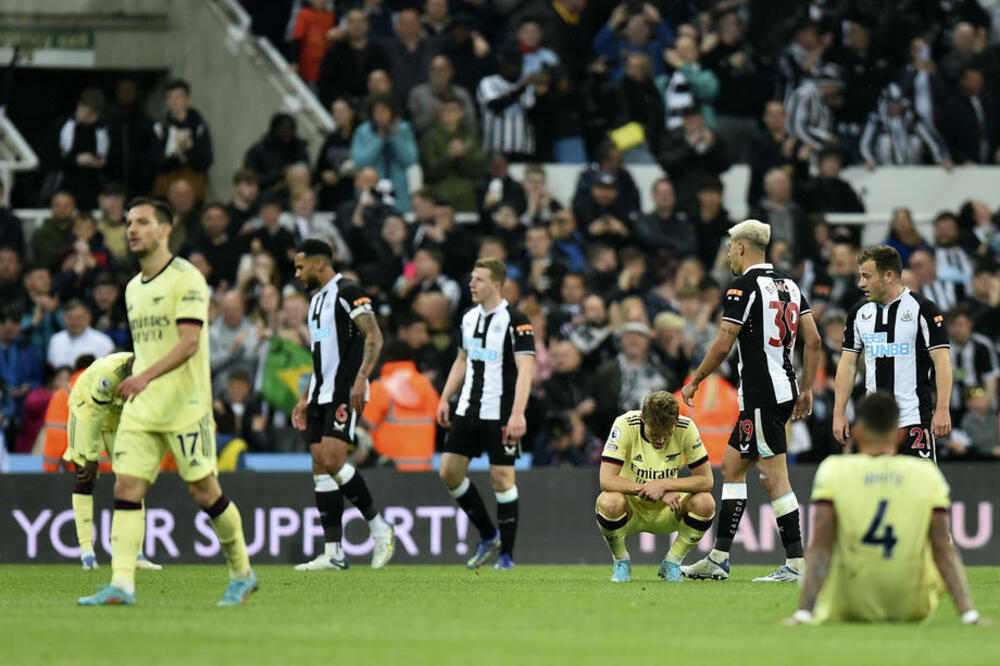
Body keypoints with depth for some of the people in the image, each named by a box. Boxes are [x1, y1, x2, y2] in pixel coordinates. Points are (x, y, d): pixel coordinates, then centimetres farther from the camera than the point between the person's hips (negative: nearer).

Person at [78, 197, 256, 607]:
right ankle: (121, 585, -14)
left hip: (185, 408, -7)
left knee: (204, 492, -1)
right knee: (126, 488, -7)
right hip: (140, 411, 7)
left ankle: (242, 574, 17)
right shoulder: (133, 289, 16)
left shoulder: (187, 279, -9)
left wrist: (145, 377, -27)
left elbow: (189, 342, -19)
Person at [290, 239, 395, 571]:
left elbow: (374, 337, -16)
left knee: (332, 460, -20)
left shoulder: (348, 291, -8)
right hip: (322, 394, 9)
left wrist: (361, 378, -27)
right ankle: (333, 553, 2)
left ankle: (378, 527, -4)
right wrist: (306, 399, 24)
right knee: (320, 466, 2)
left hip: (345, 393, -9)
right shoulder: (317, 298, 21)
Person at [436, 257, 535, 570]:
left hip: (500, 413, -7)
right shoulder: (469, 318, 11)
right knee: (449, 471, 2)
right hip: (467, 410, 7)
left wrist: (518, 413, -25)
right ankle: (487, 536, 18)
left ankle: (506, 553, 4)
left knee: (502, 478, -6)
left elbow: (525, 368, -17)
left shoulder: (516, 320, -11)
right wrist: (445, 399, 16)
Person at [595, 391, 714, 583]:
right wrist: (650, 490, -33)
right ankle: (621, 562, -4)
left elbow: (706, 480, -16)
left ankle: (672, 563, 0)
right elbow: (606, 480, -28)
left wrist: (664, 485, -30)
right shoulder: (625, 425, -23)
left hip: (666, 512, 2)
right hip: (631, 507, -2)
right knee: (609, 502, -37)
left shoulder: (686, 429, -17)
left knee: (705, 503, -27)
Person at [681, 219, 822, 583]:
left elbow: (722, 346, -12)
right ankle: (718, 559, 14)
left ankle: (795, 563, -10)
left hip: (761, 396, -9)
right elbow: (814, 340, 11)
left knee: (774, 476, -8)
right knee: (731, 466, 13)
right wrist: (806, 389, 18)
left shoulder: (744, 287, -11)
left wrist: (694, 382, 0)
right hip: (784, 388, 9)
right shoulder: (788, 284, 13)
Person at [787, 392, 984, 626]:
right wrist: (969, 613, -8)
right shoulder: (928, 475, -6)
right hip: (912, 610, 0)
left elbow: (820, 548, -14)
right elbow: (944, 550, -9)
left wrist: (803, 614, -17)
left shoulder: (834, 471, -9)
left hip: (847, 611, 0)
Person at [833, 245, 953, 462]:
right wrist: (839, 413, 7)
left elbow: (942, 360, -9)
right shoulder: (859, 312, 10)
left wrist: (942, 410, -17)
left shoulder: (922, 308, -6)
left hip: (914, 418, -5)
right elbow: (848, 363, 13)